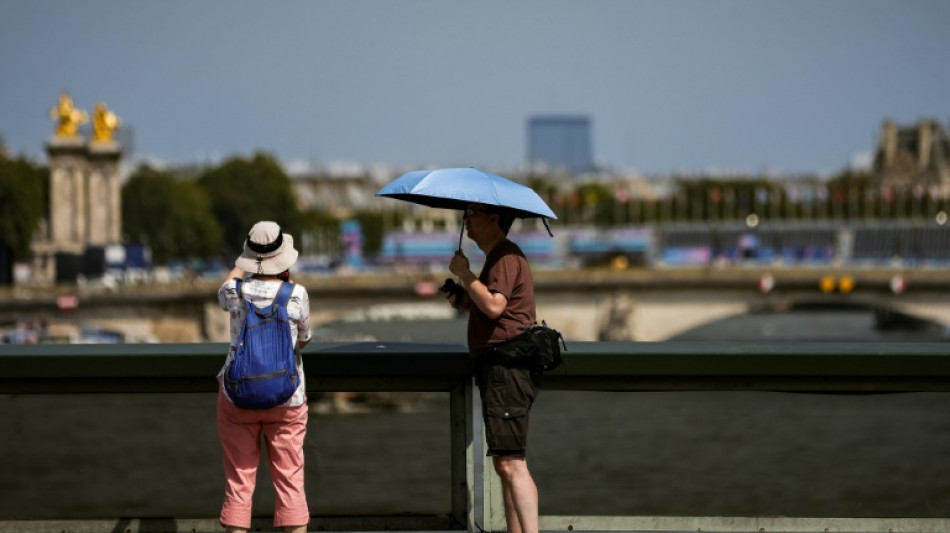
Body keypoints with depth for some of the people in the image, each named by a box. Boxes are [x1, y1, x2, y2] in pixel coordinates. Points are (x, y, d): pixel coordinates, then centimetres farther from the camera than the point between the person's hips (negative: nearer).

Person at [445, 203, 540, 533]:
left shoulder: (506, 257, -10)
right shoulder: (498, 258, 24)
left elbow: (494, 305, -24)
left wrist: (464, 273, -13)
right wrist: (461, 299, 11)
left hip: (506, 366, -11)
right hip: (500, 371, 11)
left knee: (510, 462, -17)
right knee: (505, 463, 12)